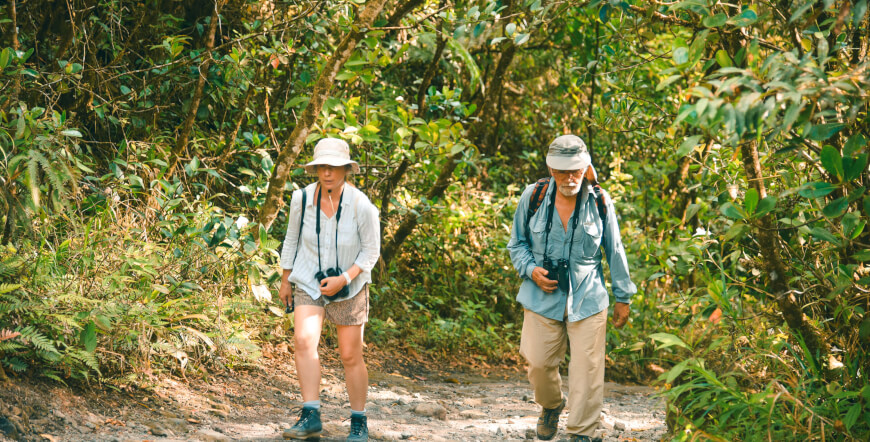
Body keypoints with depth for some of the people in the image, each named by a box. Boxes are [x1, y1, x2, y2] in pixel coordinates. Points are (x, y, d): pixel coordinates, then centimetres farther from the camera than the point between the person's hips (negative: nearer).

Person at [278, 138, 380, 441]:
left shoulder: (361, 206, -16)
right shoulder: (302, 199, -9)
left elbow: (370, 251, -7)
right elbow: (292, 239, 8)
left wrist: (343, 279, -19)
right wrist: (285, 280, 12)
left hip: (349, 287, -1)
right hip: (309, 283, 1)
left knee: (351, 357, 2)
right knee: (304, 341, -22)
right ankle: (311, 417, -24)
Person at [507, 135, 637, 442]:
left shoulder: (600, 202, -4)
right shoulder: (533, 197, -4)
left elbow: (614, 251, 7)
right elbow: (517, 243, 10)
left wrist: (622, 297, 11)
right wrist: (531, 270, -9)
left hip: (588, 298, -1)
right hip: (543, 296, 1)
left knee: (587, 368, -2)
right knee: (538, 363, 5)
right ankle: (550, 406, 37)